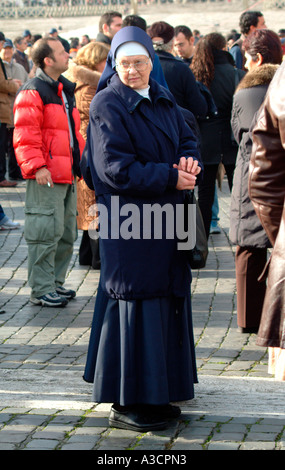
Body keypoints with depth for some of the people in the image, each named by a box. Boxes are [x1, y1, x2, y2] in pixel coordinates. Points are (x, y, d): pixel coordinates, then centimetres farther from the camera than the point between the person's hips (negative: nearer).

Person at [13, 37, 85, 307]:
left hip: (67, 175, 9)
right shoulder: (33, 92, -11)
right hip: (46, 177, -9)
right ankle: (42, 290, -1)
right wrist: (37, 166, -25)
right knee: (46, 233, -7)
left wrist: (82, 160, 23)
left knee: (66, 233, 14)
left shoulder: (65, 90, 18)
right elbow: (25, 136, -17)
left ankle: (56, 282, 25)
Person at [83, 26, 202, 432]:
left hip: (166, 220, 8)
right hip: (129, 221, -8)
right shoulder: (107, 105, -11)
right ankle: (125, 404, 3)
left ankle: (155, 394, 21)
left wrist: (189, 162, -12)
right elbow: (117, 169, -18)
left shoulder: (163, 100, 13)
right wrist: (170, 177, -17)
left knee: (167, 300, 11)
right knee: (134, 305, -5)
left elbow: (187, 139, 12)